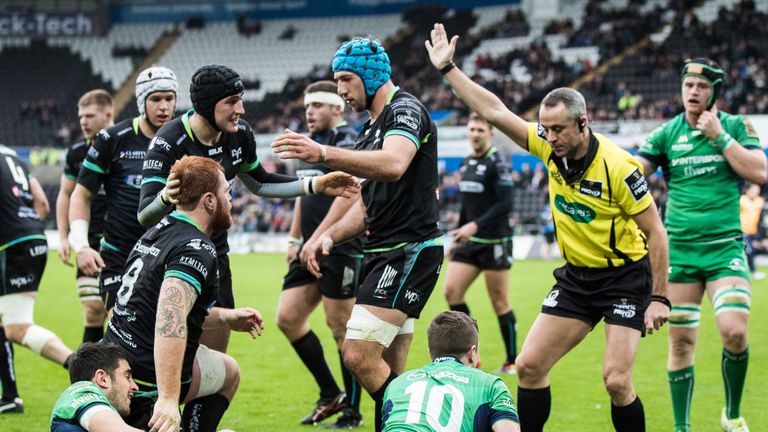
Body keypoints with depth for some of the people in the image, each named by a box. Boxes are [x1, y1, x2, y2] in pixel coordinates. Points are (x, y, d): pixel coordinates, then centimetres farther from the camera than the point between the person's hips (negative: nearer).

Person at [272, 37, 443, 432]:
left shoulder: (405, 110, -9)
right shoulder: (369, 129, 20)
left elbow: (393, 164, -31)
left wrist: (324, 154, -41)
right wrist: (328, 236, 4)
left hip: (410, 251, -10)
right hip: (381, 254, 10)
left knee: (358, 355, -18)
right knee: (388, 374, 7)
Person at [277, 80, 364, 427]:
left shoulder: (346, 142, -12)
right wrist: (294, 239, 23)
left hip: (341, 252, -9)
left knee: (341, 327, -3)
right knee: (287, 318, 6)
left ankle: (352, 411, 8)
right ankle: (330, 395, 17)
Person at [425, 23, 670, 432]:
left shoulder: (618, 167, -22)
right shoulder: (551, 148, -5)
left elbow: (655, 232, -16)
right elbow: (494, 111, 1)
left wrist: (659, 298, -17)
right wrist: (448, 68, -1)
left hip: (626, 278, -6)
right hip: (576, 276, 6)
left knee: (616, 380, -17)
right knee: (529, 365, -1)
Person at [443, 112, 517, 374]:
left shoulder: (496, 164, -11)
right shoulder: (466, 164, 12)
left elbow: (505, 204, -19)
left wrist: (475, 225, -25)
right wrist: (457, 238, 21)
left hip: (494, 242, -7)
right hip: (470, 242, 7)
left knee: (500, 303, -1)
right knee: (451, 291, -4)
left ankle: (512, 361, 12)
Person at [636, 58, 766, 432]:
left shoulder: (736, 126, 3)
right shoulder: (667, 134, 6)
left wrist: (720, 137, -11)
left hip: (724, 247, -1)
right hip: (679, 248, 1)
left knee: (734, 332, -16)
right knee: (681, 341, 1)